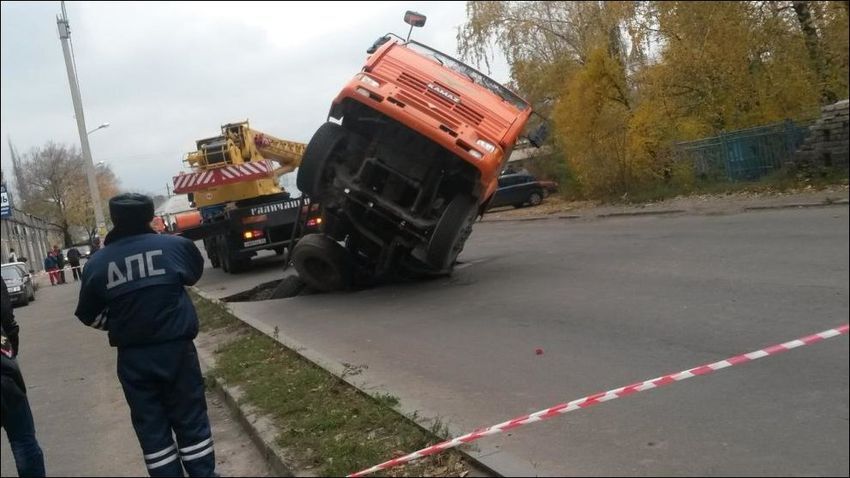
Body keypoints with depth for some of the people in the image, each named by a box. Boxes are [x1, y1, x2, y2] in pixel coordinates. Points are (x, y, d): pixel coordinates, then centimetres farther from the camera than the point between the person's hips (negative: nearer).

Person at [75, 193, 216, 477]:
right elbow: (195, 274, 16)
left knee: (151, 428, 12)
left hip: (133, 358, 1)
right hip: (176, 349, -1)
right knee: (191, 421, 10)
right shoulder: (175, 246, -5)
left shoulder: (97, 263, -3)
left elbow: (89, 316, 8)